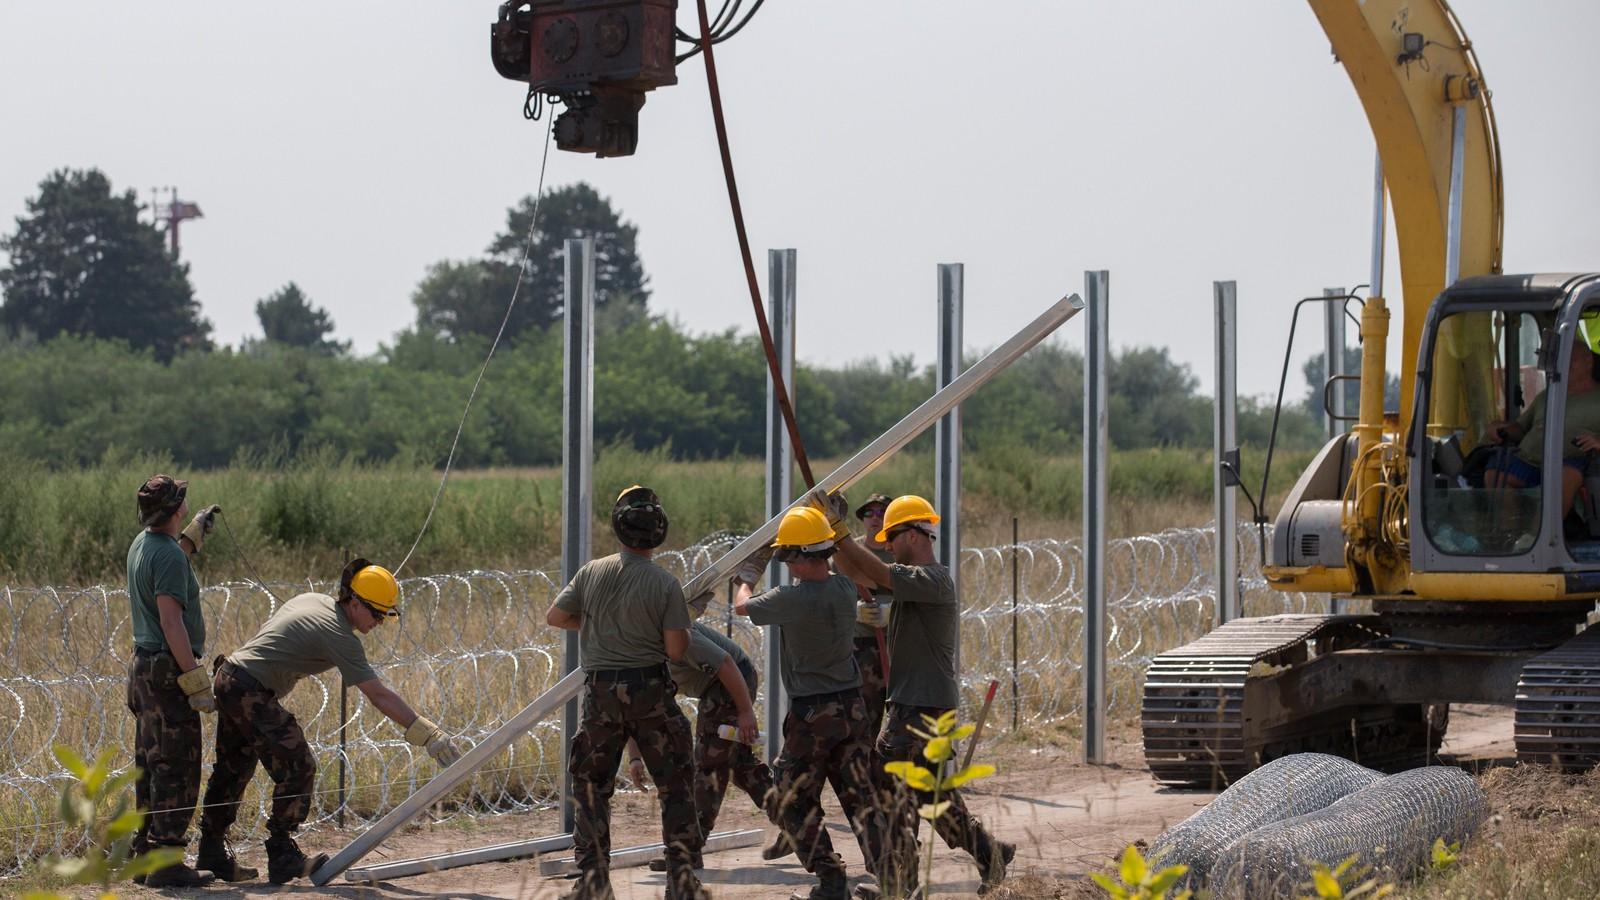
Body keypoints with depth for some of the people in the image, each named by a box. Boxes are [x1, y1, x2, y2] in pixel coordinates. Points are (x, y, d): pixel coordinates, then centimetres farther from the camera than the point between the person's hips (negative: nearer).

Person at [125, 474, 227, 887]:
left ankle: (146, 852, 19)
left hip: (144, 665, 10)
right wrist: (197, 684, -24)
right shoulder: (169, 556, -19)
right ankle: (166, 862, -7)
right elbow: (171, 623, -24)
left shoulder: (142, 543, 11)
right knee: (177, 768, -6)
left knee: (152, 765, 15)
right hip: (167, 670, -10)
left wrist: (194, 535, 37)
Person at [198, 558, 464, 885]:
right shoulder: (338, 635, -17)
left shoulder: (310, 599, 10)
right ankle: (282, 856, -9)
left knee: (233, 770, 20)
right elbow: (379, 696, -19)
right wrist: (429, 736, -20)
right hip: (250, 692, -10)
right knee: (297, 768, -11)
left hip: (228, 678, 10)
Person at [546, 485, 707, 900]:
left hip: (601, 693, 2)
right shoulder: (665, 583, -10)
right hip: (652, 691, -2)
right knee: (675, 783, 9)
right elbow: (676, 649, -11)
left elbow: (554, 616, 7)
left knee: (591, 786, 13)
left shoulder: (592, 573, -3)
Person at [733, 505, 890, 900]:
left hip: (812, 712, -6)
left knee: (794, 803, 7)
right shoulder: (845, 589, -2)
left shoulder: (792, 599, -18)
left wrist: (744, 583, 22)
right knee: (860, 797, 9)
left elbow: (741, 606, 2)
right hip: (852, 706, 6)